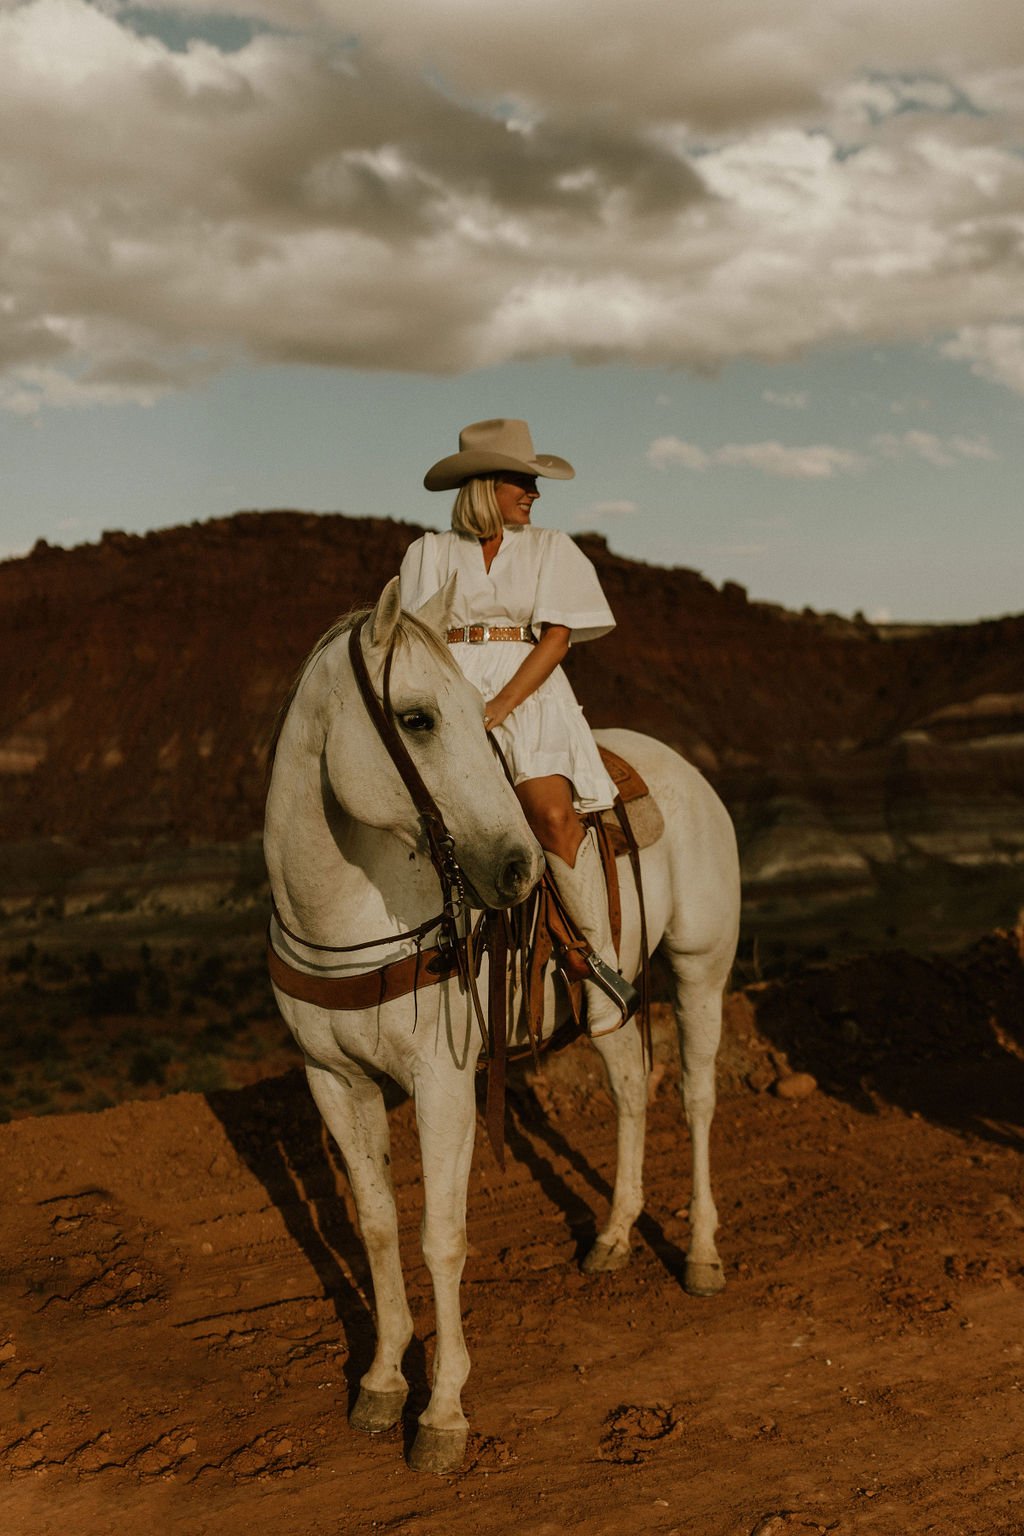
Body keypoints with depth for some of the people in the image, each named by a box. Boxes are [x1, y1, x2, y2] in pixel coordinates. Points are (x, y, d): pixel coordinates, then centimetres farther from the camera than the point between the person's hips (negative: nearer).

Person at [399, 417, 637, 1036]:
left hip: (530, 697, -1)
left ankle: (605, 968, -20)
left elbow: (557, 636, 2)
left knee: (553, 813, -28)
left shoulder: (552, 549, 13)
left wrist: (500, 705, -12)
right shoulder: (431, 552, 15)